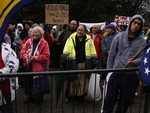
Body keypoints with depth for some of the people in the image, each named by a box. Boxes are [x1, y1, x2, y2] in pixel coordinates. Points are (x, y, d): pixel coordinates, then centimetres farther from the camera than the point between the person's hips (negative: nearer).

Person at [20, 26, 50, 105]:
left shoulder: (44, 43, -8)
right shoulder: (28, 41, 5)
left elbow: (46, 55, -15)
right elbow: (22, 51, 3)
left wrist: (35, 58, -23)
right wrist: (26, 56, -18)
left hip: (39, 67, -4)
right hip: (29, 66, 5)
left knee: (39, 83, 7)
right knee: (29, 82, 16)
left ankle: (40, 97, 28)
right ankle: (31, 97, 35)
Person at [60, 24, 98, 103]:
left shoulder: (88, 39, 6)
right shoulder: (71, 38, 2)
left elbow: (93, 52, 7)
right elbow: (66, 50, -5)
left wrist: (94, 61, 3)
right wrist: (63, 59, -15)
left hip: (85, 64, 1)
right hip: (73, 64, -1)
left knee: (83, 81, 7)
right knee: (72, 80, 6)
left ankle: (81, 96, 23)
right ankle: (68, 96, 22)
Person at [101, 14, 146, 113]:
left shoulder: (142, 42, 1)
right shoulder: (119, 37, 0)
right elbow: (111, 55, 3)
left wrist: (134, 62, -22)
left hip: (131, 75, 1)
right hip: (116, 73, -1)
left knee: (125, 101, 14)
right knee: (109, 99, 7)